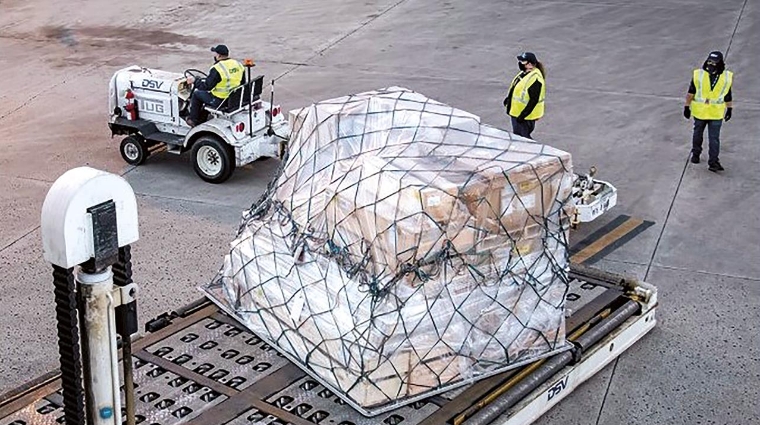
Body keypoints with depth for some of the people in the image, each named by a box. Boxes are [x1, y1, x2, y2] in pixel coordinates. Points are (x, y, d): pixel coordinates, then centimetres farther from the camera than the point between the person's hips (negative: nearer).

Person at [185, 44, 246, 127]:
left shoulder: (217, 69, -21)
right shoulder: (238, 64, 1)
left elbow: (207, 86, -18)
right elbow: (242, 83, 11)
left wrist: (194, 81, -2)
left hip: (220, 101, -8)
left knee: (196, 93, 15)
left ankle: (193, 121, 23)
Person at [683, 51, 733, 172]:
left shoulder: (727, 77, -4)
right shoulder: (698, 75, -8)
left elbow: (728, 95, 6)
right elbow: (690, 93, -2)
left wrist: (729, 109, 10)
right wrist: (687, 107, 0)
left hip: (716, 113, 0)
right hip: (699, 112, 1)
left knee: (714, 138, -3)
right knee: (698, 134, 18)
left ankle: (713, 163, 0)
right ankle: (696, 154, 38)